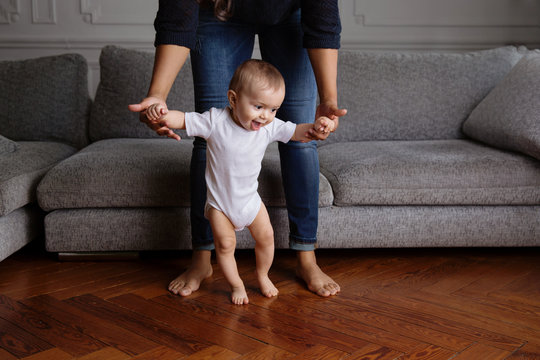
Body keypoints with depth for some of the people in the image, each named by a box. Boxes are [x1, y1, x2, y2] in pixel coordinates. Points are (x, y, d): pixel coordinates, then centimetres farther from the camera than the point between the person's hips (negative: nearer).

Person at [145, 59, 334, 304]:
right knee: (225, 244, -1)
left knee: (266, 237, 9)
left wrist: (316, 126, -34)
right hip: (219, 200, -3)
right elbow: (182, 120, -18)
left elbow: (298, 133, -12)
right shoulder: (215, 121, -21)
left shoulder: (270, 127, -13)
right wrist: (161, 114, -40)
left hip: (249, 198, 3)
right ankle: (236, 284, 23)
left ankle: (262, 275, 36)